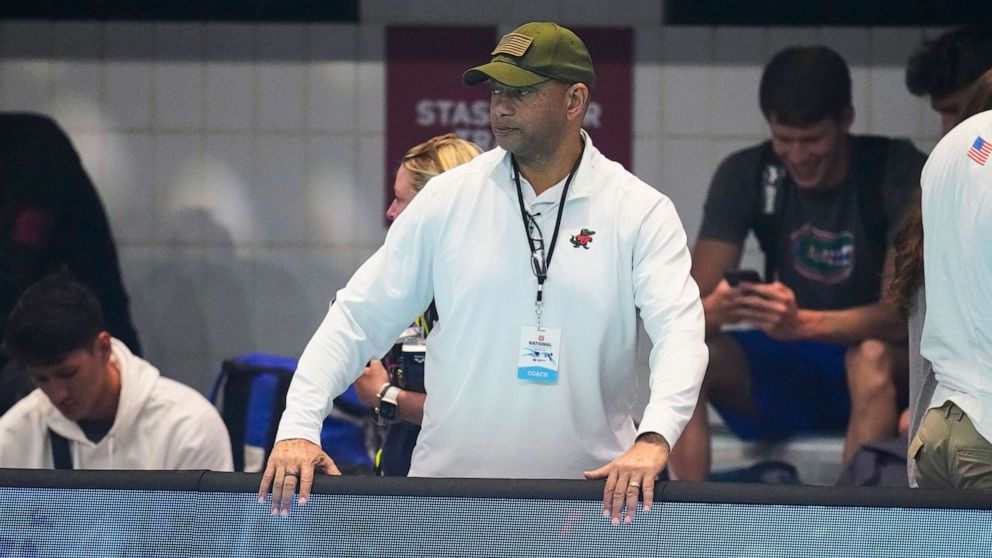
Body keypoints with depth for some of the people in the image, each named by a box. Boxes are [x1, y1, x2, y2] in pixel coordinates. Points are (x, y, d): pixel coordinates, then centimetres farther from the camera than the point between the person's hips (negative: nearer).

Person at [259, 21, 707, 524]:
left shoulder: (642, 213, -1)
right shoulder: (447, 198, 4)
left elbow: (679, 332, -12)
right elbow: (358, 318, 5)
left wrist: (653, 440, -30)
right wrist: (298, 427, -8)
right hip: (448, 482, 1)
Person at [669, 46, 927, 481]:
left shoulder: (897, 172, -14)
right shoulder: (745, 176, -3)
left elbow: (904, 313, -24)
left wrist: (800, 323, -42)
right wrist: (717, 308, -36)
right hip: (784, 372, 3)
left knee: (873, 355, -37)